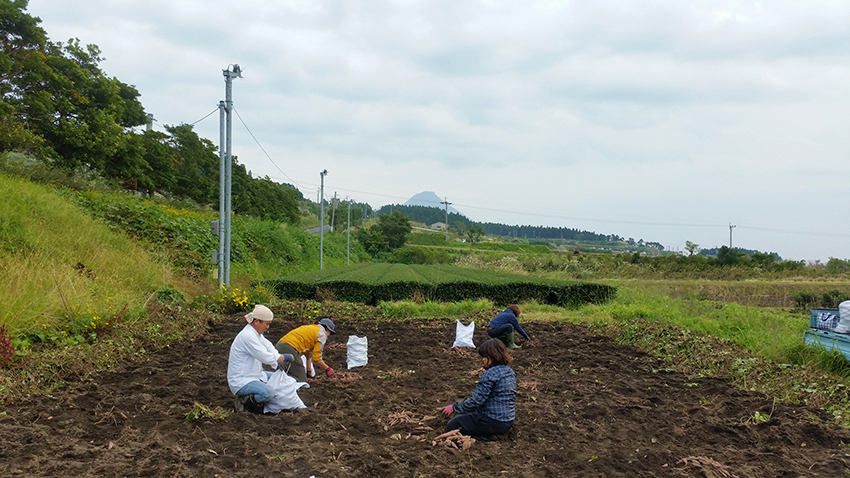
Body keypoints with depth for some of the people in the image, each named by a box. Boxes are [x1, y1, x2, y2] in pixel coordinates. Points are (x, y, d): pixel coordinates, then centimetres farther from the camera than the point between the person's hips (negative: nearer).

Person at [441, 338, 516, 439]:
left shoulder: (490, 375, -22)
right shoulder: (509, 371, 6)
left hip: (494, 423, -10)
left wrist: (454, 407, -10)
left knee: (452, 425, 2)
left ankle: (485, 436, -6)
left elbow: (476, 400, -21)